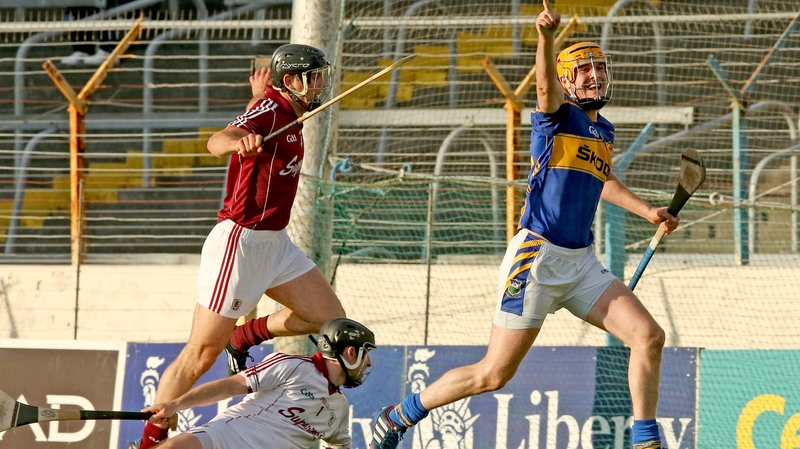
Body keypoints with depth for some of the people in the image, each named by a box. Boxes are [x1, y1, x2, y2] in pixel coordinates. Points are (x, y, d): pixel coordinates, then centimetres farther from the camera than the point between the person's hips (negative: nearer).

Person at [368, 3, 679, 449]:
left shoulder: (604, 130, 17)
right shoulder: (559, 113, -5)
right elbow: (546, 84, -29)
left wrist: (648, 212, 30)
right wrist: (547, 37, -49)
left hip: (581, 262, 7)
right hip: (538, 257, -7)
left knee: (649, 336, -6)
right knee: (495, 374, -5)